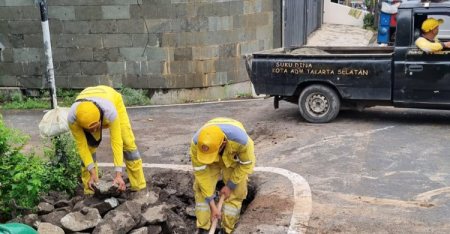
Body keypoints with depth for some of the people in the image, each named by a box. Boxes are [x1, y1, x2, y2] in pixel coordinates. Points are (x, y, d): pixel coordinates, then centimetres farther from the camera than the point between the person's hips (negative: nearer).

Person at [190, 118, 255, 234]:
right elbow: (201, 173, -29)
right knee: (201, 189, -8)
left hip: (235, 158, -1)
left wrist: (230, 185, -15)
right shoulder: (196, 143, -40)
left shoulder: (241, 140, -44)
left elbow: (246, 164, -23)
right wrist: (212, 205, -24)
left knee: (236, 192, -6)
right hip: (210, 160, 1)